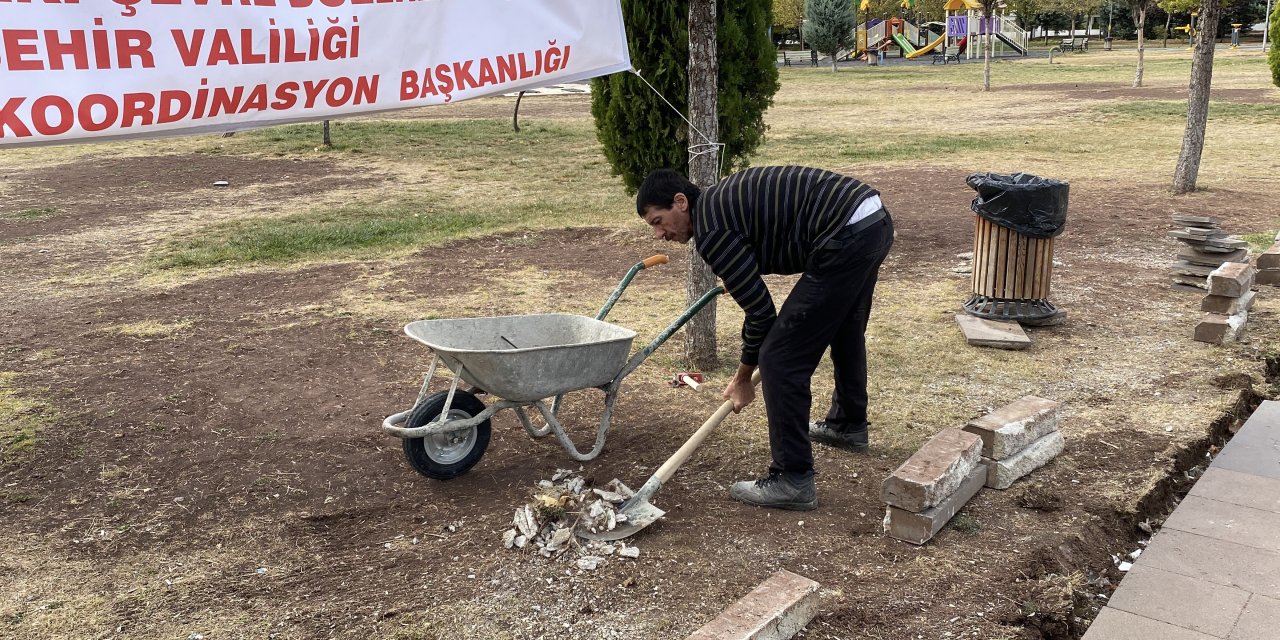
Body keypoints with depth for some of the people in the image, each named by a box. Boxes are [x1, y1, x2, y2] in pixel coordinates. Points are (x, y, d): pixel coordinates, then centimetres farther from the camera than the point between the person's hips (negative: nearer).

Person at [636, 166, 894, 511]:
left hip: (846, 239, -11)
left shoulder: (709, 229, -11)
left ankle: (792, 481, 1)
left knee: (780, 359, -6)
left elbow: (761, 310, -8)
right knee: (846, 331, 32)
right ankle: (849, 425, 55)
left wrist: (743, 378, 3)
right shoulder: (723, 200, 17)